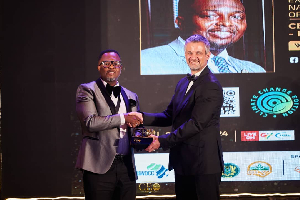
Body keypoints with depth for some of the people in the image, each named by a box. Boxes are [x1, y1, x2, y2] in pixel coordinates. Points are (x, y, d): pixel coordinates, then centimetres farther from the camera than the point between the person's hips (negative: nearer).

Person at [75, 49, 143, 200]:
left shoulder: (131, 97, 19)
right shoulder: (87, 90, 2)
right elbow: (90, 122, -12)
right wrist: (124, 118, -10)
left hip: (126, 168, 5)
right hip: (100, 166, -5)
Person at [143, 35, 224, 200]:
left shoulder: (211, 86, -14)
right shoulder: (183, 83, 15)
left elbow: (196, 123, -21)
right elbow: (169, 116, 14)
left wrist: (162, 141, -20)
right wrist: (143, 117, -3)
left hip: (203, 163, -8)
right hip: (182, 161, 8)